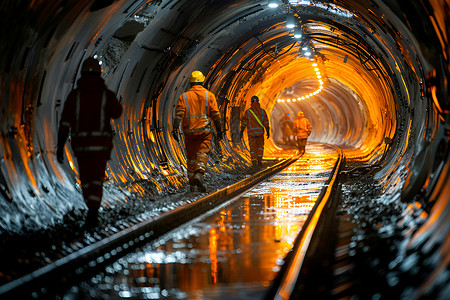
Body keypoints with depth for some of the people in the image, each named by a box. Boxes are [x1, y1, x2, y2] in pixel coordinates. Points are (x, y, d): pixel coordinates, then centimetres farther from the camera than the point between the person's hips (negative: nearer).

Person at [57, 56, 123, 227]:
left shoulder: (74, 95, -1)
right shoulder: (107, 95, -2)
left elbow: (65, 123, -6)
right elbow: (117, 113, 18)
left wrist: (60, 147, -3)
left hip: (80, 145, 1)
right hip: (101, 145, -1)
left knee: (86, 180, 18)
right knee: (96, 181, -2)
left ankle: (93, 211, 29)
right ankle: (92, 212, -22)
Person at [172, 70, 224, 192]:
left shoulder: (184, 96, 5)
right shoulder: (209, 95, 2)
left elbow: (179, 114, -5)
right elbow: (215, 114, -1)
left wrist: (175, 129, -10)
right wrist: (219, 130, 2)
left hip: (189, 132, 2)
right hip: (204, 131, -2)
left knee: (191, 156, 9)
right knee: (202, 153, 0)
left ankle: (192, 184, 11)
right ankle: (199, 174, -26)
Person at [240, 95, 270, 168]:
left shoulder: (248, 112, -3)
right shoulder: (262, 111, -1)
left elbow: (244, 122, -2)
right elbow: (266, 122, -2)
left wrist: (241, 132, 6)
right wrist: (268, 132, 6)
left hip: (251, 133, 0)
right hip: (260, 132, 0)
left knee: (253, 148, 9)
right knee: (260, 146, 20)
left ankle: (254, 163, 5)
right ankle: (259, 160, 7)